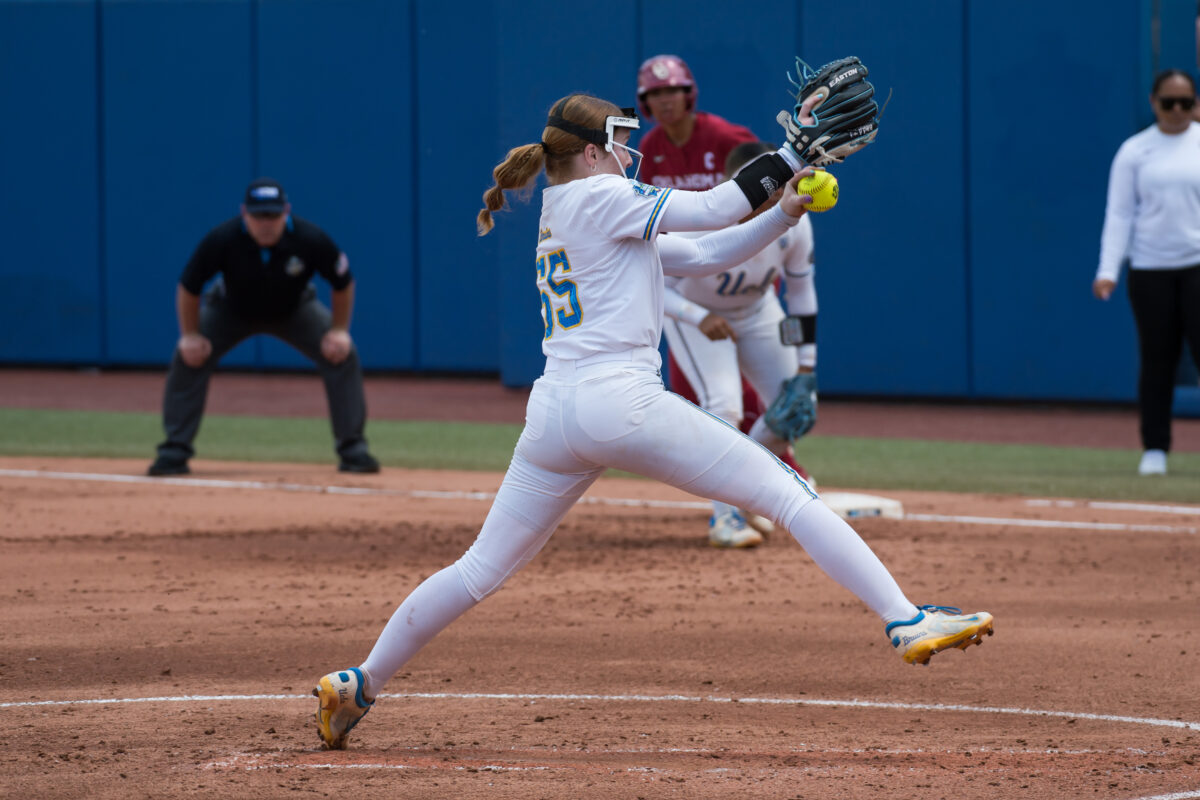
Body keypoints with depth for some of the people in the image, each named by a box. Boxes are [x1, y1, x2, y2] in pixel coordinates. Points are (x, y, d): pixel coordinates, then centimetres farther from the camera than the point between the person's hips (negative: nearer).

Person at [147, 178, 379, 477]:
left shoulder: (311, 239, -33)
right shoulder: (222, 240, -35)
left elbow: (343, 283, -15)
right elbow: (188, 287, -19)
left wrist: (339, 330, -19)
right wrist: (190, 335, -21)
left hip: (295, 311, 0)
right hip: (231, 311, 0)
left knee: (343, 354, -17)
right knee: (188, 358, -20)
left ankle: (353, 450, -6)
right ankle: (174, 452, -10)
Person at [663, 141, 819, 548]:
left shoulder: (792, 221, -24)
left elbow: (801, 289, -8)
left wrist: (805, 365, -8)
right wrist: (700, 318, -47)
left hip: (756, 312, 5)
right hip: (692, 313, -5)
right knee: (723, 404, -25)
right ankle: (724, 515, -12)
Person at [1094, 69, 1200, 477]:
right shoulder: (1134, 151, 6)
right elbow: (1119, 213, 3)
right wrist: (1108, 270, -7)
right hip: (1150, 270, 1)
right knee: (1156, 359, 3)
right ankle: (1154, 450, 10)